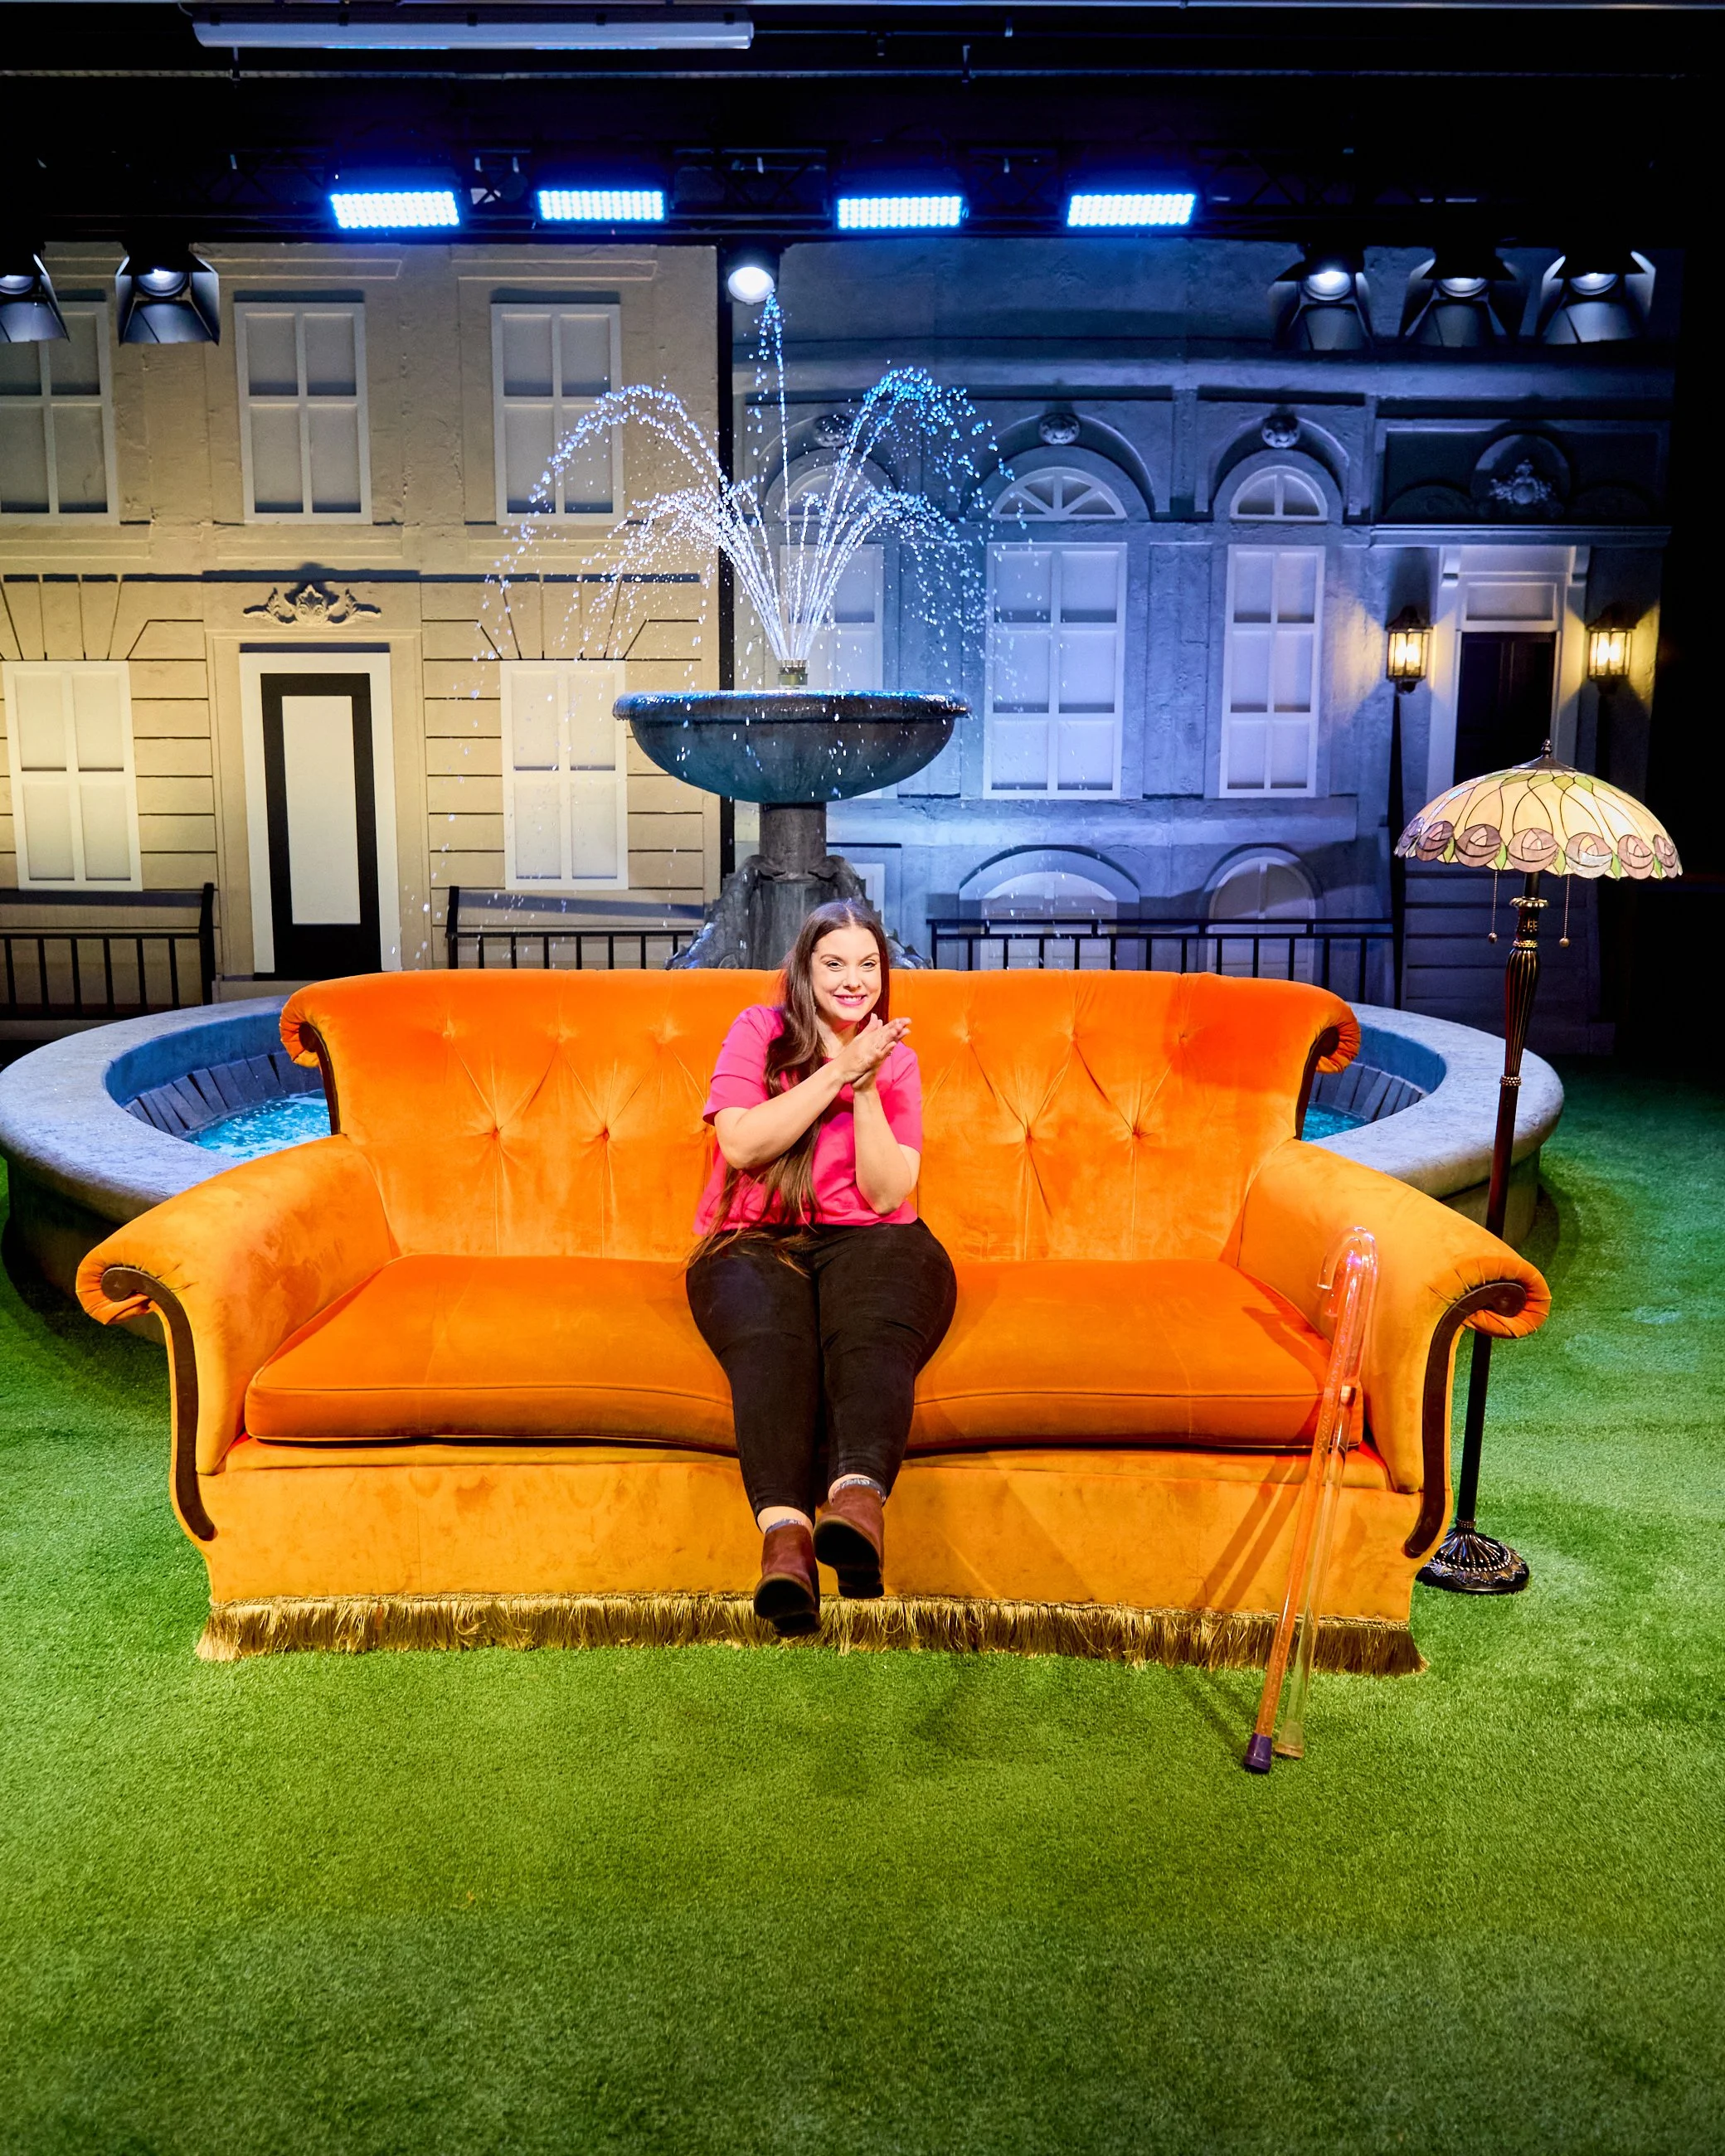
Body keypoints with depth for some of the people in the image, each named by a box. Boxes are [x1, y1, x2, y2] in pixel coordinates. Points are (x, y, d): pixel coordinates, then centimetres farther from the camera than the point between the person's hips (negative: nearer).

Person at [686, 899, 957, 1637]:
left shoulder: (896, 1058, 16)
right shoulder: (759, 1031, 12)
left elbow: (886, 1195, 4)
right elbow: (742, 1144, -6)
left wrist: (865, 1089, -6)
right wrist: (840, 1071, -7)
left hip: (867, 1244, 1)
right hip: (756, 1243, -1)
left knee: (872, 1335, -35)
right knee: (769, 1342, -36)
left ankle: (858, 1500, -61)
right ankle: (785, 1532, -57)